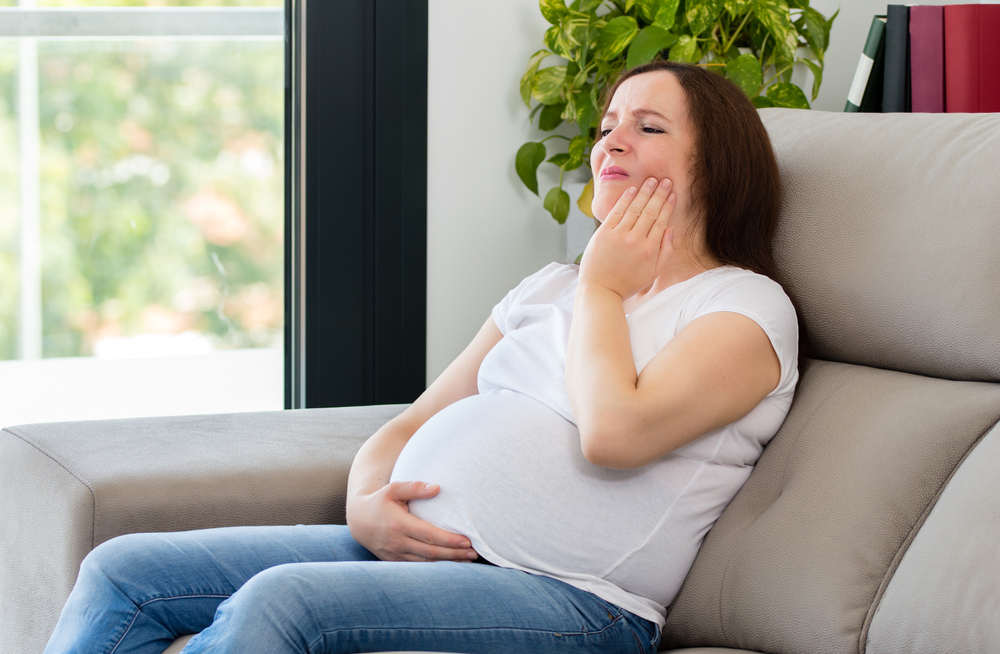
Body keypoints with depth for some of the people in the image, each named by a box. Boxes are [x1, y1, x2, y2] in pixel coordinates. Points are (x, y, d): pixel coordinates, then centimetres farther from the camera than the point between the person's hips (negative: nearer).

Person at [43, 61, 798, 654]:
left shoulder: (747, 305, 0)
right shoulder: (553, 285, 24)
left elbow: (613, 432, -18)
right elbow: (413, 423, 21)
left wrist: (602, 288, -1)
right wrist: (366, 503, -2)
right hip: (416, 547, 8)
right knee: (123, 573, -7)